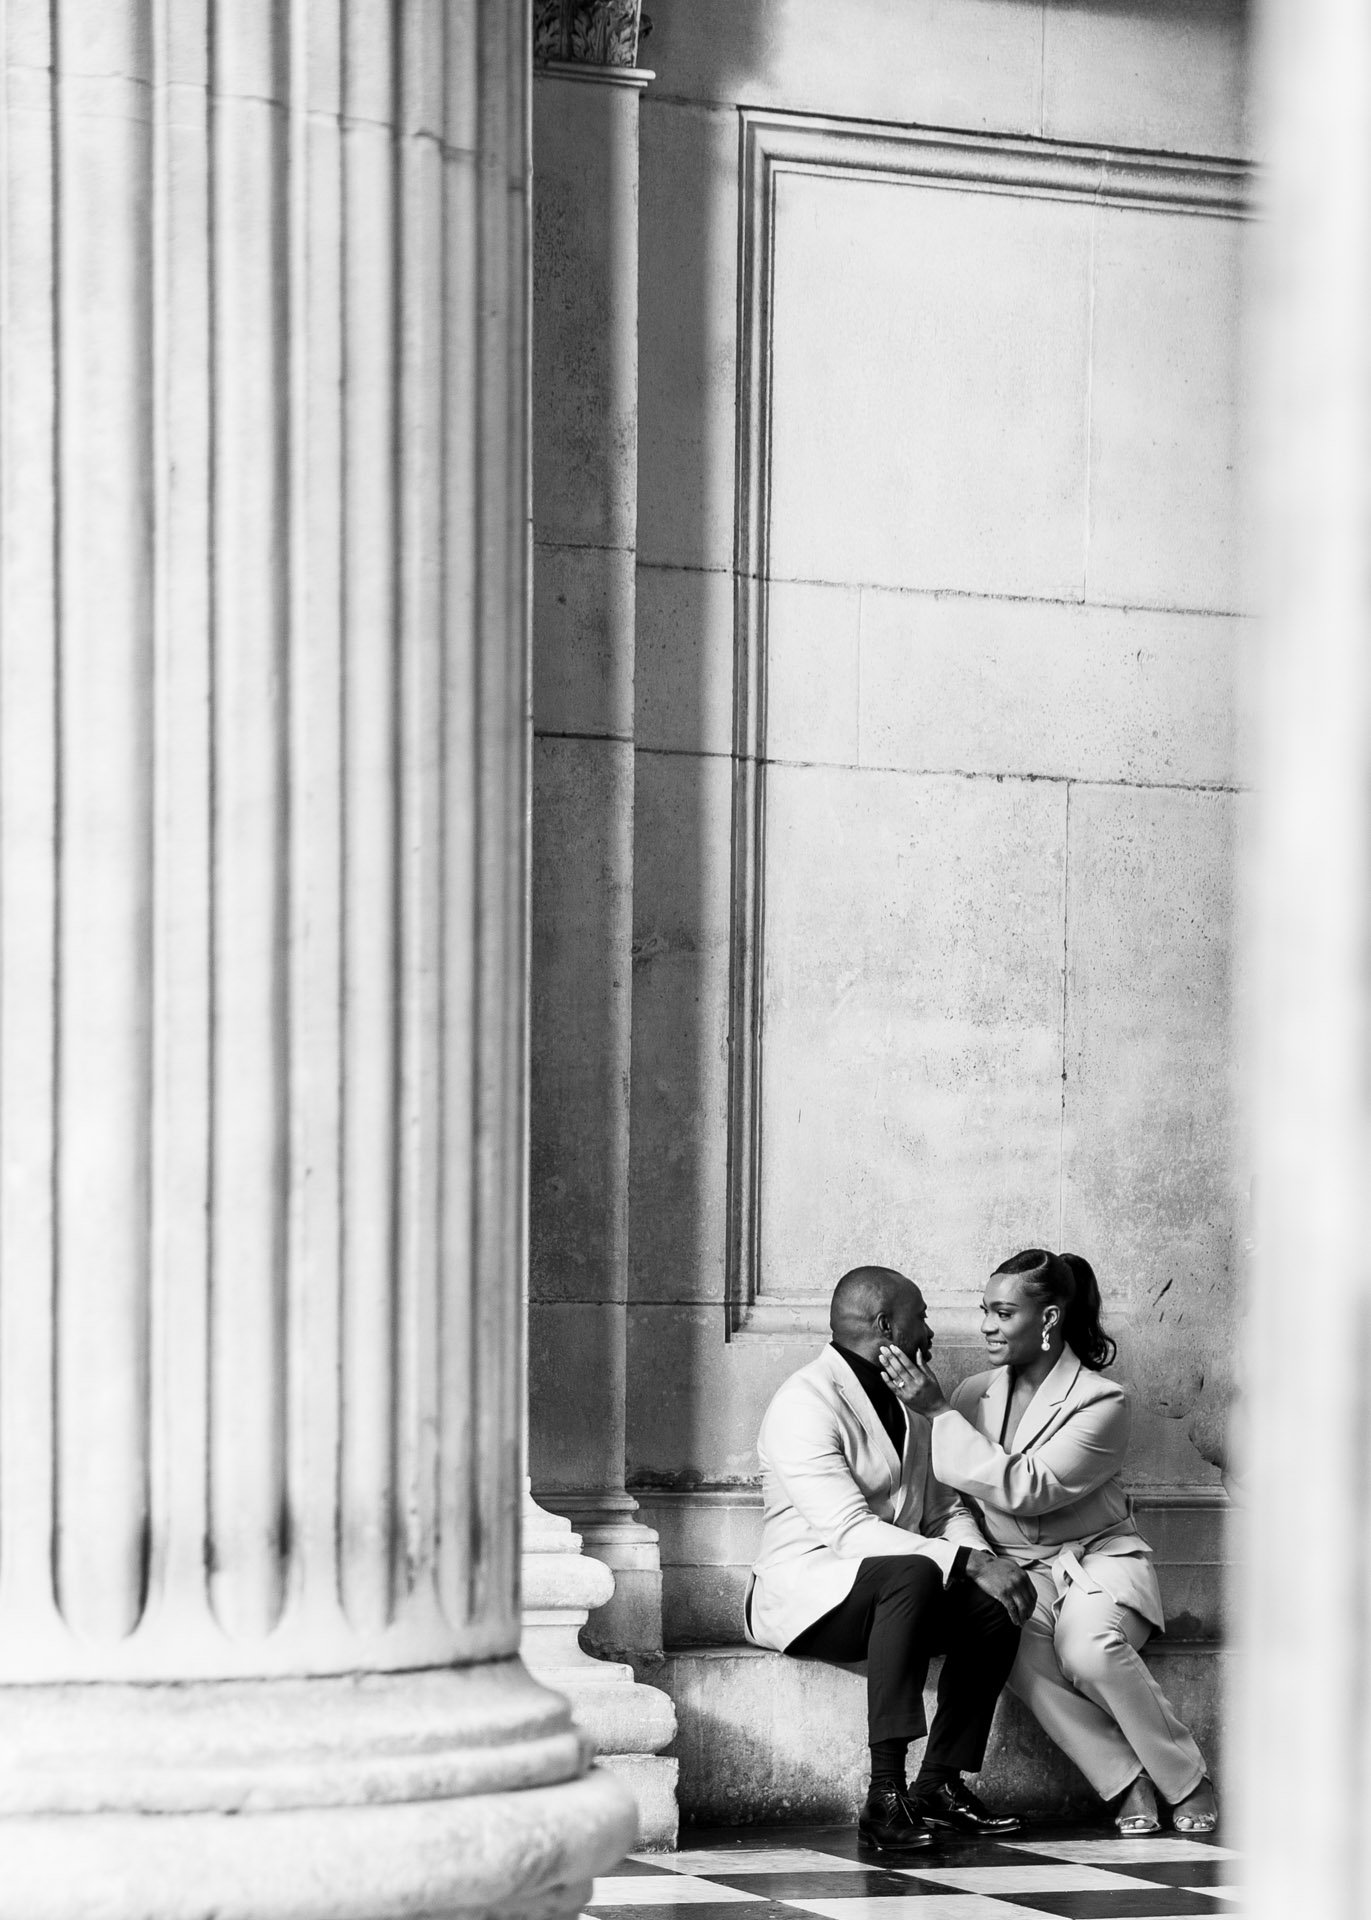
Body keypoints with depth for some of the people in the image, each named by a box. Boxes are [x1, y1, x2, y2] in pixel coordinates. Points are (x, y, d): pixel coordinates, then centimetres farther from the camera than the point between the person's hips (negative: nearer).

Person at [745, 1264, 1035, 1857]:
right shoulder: (805, 1403, -16)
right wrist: (967, 1561, -32)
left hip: (893, 1590, 9)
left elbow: (947, 1508, 15)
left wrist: (985, 1559, -8)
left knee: (995, 1603, -14)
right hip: (804, 1594, -9)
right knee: (911, 1575, -36)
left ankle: (940, 1784, -8)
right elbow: (849, 1530, -26)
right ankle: (886, 1797, -39)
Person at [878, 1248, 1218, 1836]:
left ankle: (1186, 1783, -16)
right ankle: (1127, 1784, -22)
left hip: (1096, 1560, -3)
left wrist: (936, 1410, -23)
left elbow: (1023, 1491, -21)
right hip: (1017, 1568, 3)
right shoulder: (976, 1393, 8)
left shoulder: (1101, 1402, -9)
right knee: (1017, 1649, -34)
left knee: (1089, 1647, -38)